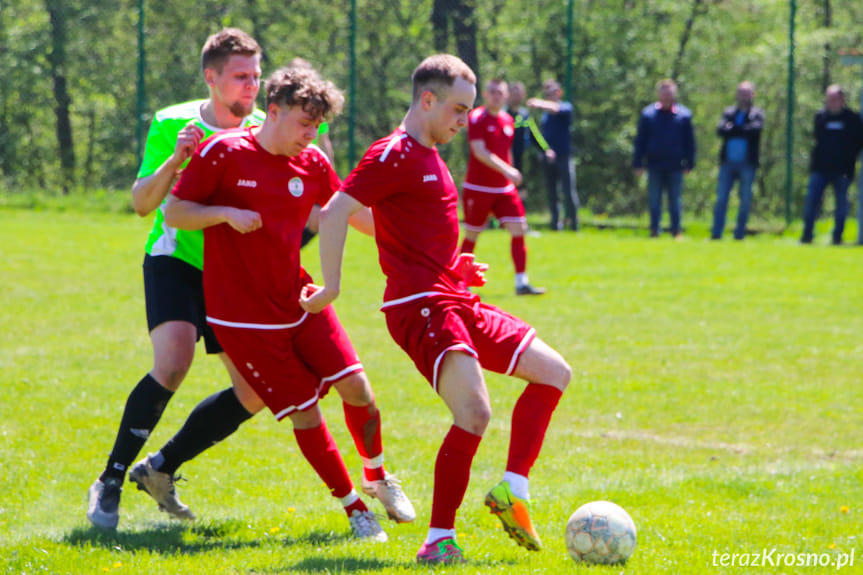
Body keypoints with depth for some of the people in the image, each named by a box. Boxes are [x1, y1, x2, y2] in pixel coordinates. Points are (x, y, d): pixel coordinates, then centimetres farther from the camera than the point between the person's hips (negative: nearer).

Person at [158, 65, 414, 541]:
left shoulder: (312, 164, 2)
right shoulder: (223, 153, -11)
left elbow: (359, 216, 15)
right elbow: (174, 214, -7)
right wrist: (225, 214, -23)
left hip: (299, 300, 5)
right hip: (243, 315, -4)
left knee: (356, 388, -4)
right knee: (304, 410, -6)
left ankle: (377, 477, 25)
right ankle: (354, 508, 10)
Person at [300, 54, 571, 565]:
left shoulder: (429, 157, 20)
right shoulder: (394, 155, -11)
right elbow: (334, 214, -18)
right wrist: (332, 285, -16)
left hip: (454, 300, 10)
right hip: (419, 306, -10)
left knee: (553, 371, 11)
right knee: (475, 412, -25)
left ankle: (513, 489, 10)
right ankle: (440, 540, -19)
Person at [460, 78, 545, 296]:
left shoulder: (508, 120, 10)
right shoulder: (477, 118, -10)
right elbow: (479, 151, -21)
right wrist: (506, 170, -31)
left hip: (504, 188, 5)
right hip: (478, 188, -5)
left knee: (519, 230, -7)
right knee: (471, 236, 4)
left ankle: (521, 283, -6)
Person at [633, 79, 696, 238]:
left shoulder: (684, 115, 3)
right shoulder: (648, 114, 4)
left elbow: (690, 142, 7)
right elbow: (640, 141, 7)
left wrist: (689, 164, 3)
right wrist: (638, 164, 3)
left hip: (675, 166, -1)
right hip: (654, 165, 1)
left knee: (675, 201, 4)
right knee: (654, 201, 3)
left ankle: (676, 231, 10)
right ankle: (654, 230, 8)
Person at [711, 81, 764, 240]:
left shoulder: (757, 114, 6)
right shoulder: (729, 112, 13)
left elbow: (754, 129, -14)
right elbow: (721, 130, -4)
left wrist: (732, 129, -8)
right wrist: (742, 131, -13)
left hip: (747, 163, -2)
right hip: (728, 162, 2)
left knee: (745, 200, 2)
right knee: (721, 198, -1)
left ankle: (740, 234, 8)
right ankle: (716, 233, 1)